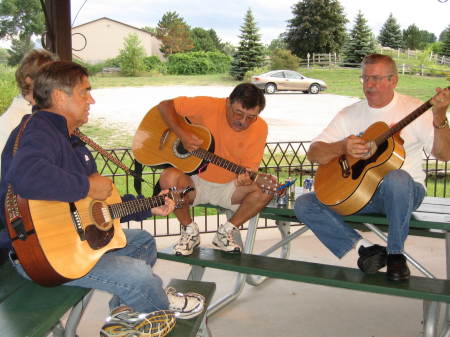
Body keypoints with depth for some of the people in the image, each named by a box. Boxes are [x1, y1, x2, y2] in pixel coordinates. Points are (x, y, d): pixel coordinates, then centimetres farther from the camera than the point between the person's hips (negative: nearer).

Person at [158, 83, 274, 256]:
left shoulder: (260, 128, -11)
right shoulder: (208, 107, -17)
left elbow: (249, 168, -11)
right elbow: (165, 106, -11)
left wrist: (245, 178, -36)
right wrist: (182, 135, -25)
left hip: (229, 188, 2)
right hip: (194, 182, -1)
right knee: (169, 178, -33)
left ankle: (226, 231, -2)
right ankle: (189, 231, -5)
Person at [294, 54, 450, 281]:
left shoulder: (414, 109, -1)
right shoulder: (350, 114, 7)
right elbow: (313, 154, 1)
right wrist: (343, 147, -18)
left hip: (405, 191, -3)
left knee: (396, 179, -40)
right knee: (304, 204, -16)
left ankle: (396, 254, -18)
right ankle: (364, 248, -16)